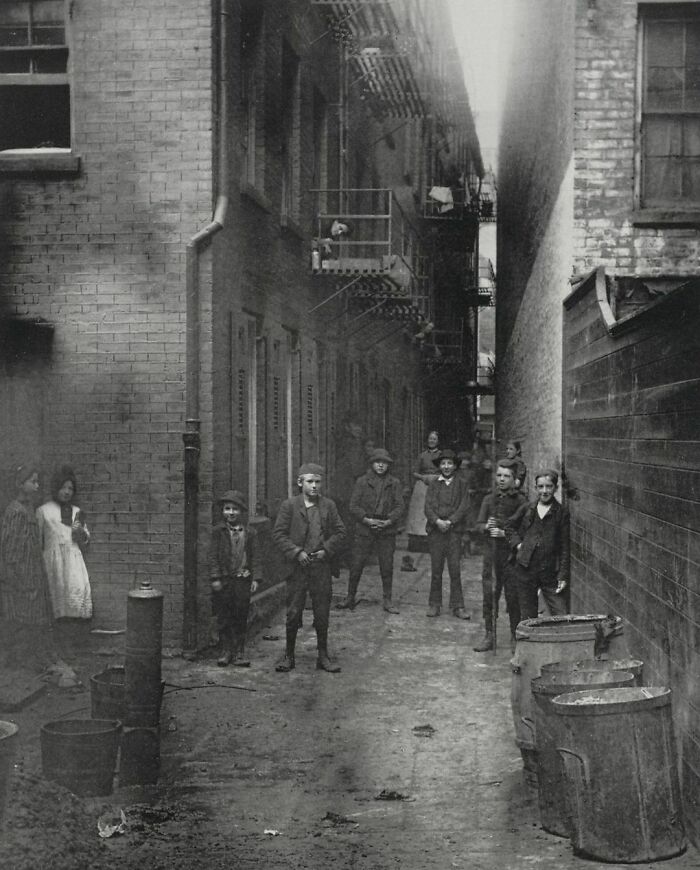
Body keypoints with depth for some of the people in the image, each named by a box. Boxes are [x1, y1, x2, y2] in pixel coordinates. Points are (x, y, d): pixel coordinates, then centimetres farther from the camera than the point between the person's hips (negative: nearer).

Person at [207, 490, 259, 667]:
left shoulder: (249, 533, 6)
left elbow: (253, 557, 8)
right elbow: (213, 556, -1)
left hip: (242, 580, 1)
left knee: (241, 619, 5)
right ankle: (226, 651, 14)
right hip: (224, 580, -1)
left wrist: (254, 578, 1)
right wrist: (215, 578, -8)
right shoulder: (218, 531, 1)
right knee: (223, 619, 4)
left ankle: (239, 652, 14)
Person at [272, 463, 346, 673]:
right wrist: (296, 552, -12)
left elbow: (340, 532, 8)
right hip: (297, 566, -2)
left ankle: (323, 656, 16)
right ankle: (288, 655, 14)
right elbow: (278, 533, -2)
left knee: (322, 612, 6)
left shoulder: (329, 505, 5)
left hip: (321, 566, 2)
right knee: (293, 612, 2)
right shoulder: (289, 506, -1)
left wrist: (326, 550, -6)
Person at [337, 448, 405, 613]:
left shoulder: (395, 483, 6)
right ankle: (350, 598, 14)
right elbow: (353, 506, -1)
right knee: (356, 565, 1)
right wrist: (366, 520, -14)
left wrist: (389, 521, -13)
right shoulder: (362, 481, 3)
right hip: (364, 530, -1)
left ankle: (387, 601, 15)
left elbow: (400, 506, 1)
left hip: (386, 531, 1)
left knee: (387, 567, 4)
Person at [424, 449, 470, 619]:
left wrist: (450, 522, -11)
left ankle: (457, 606, 2)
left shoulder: (461, 484, 7)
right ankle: (434, 605, 10)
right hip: (435, 531, 1)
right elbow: (428, 507, 3)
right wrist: (437, 521, -14)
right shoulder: (433, 484, 11)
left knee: (455, 569, -4)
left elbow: (463, 507, 0)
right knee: (436, 570, 4)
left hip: (454, 531, -1)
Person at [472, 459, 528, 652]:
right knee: (489, 594, 3)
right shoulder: (489, 499, 12)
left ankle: (515, 636, 12)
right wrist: (486, 527, -13)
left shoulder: (520, 501, -1)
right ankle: (488, 635, 10)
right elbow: (478, 524, 8)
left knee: (512, 595, 0)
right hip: (491, 551, 3)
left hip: (511, 551, -3)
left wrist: (505, 533, -20)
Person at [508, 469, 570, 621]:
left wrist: (563, 576, -6)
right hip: (525, 571, 3)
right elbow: (510, 529, 23)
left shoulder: (561, 513, 0)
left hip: (550, 573, -3)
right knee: (527, 618, 10)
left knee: (561, 618, -7)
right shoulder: (527, 510, 8)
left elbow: (565, 547, -1)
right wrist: (517, 544, 4)